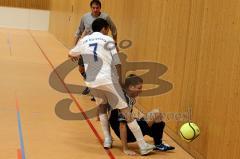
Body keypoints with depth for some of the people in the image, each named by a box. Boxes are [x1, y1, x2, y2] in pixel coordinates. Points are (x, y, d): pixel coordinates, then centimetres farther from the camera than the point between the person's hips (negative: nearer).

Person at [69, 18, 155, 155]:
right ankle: (143, 146, 0)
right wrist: (120, 79, 9)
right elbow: (117, 63, -3)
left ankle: (107, 139, 21)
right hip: (108, 80, -4)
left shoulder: (84, 41, 16)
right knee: (126, 112, 0)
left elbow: (71, 54, 34)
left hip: (92, 82, 4)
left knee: (102, 107, 30)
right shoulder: (107, 40, 5)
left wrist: (75, 56, 56)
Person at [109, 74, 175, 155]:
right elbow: (122, 125, -26)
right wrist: (125, 149, -26)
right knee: (155, 116, -18)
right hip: (127, 133, -9)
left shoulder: (131, 99, 2)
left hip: (130, 127, 9)